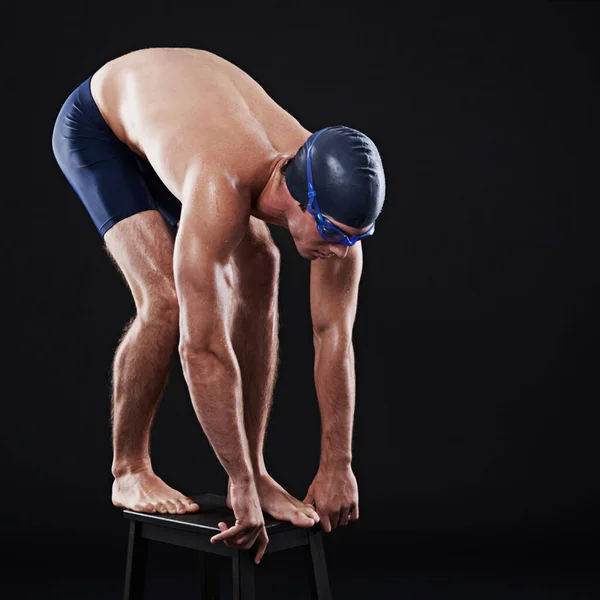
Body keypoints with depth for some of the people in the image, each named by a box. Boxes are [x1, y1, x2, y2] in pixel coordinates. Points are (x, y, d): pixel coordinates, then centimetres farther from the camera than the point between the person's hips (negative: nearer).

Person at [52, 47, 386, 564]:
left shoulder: (332, 195, -27)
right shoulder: (220, 194, -45)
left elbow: (335, 336, -21)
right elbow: (203, 348, -42)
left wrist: (338, 464, -20)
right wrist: (241, 486, -35)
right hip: (97, 124, -6)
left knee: (258, 273, -7)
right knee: (167, 298, -23)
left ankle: (255, 467, 2)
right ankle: (129, 472, -3)